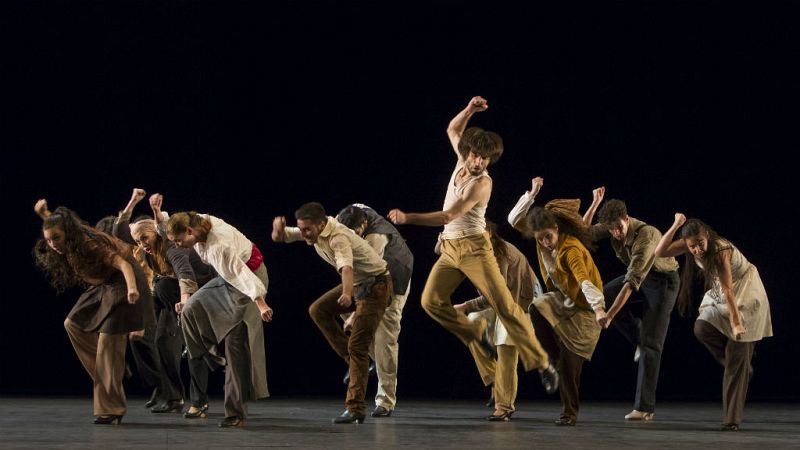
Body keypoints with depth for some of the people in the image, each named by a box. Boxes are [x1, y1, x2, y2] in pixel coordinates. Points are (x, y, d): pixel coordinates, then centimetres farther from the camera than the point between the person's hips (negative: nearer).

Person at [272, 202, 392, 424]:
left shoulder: (337, 237, -30)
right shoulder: (313, 231, -3)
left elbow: (346, 266, -48)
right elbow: (279, 238, 5)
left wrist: (347, 294, -67)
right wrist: (278, 228, -21)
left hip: (376, 286, -9)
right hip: (357, 284, 9)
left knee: (357, 346, -14)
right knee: (318, 310, 1)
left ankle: (356, 408, -15)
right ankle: (353, 360, 7)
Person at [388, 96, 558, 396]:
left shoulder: (481, 183, -16)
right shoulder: (463, 162, 6)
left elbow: (447, 217, -22)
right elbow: (452, 130, 22)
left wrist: (407, 218, -22)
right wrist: (470, 110, 3)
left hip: (473, 248, -7)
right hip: (449, 249, 7)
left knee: (505, 306, -12)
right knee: (431, 301, -12)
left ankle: (541, 363, -9)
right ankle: (477, 337, 4)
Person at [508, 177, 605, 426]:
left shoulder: (571, 249, -30)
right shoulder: (541, 240, -8)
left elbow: (585, 280, -42)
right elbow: (515, 219, -1)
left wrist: (598, 308, -57)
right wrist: (531, 195, -15)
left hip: (582, 306, -6)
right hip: (561, 300, 6)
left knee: (570, 359, -10)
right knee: (536, 308, -27)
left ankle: (570, 412, 3)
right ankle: (556, 360, -11)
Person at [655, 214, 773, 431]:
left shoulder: (720, 251, -30)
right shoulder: (690, 245, -12)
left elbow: (728, 289, -35)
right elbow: (660, 252, -20)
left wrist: (735, 322, -39)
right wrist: (676, 225, -29)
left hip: (745, 293, -7)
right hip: (719, 295, 7)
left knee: (737, 353, -10)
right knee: (702, 329, -20)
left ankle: (732, 419, -7)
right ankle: (741, 367, 3)